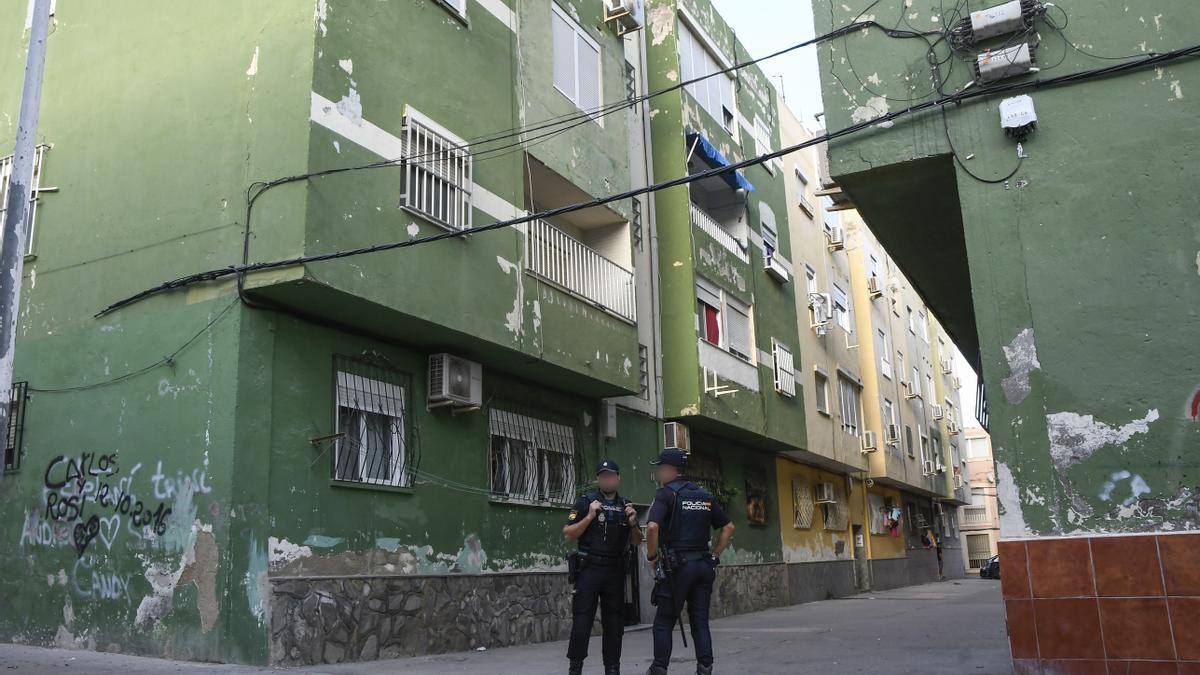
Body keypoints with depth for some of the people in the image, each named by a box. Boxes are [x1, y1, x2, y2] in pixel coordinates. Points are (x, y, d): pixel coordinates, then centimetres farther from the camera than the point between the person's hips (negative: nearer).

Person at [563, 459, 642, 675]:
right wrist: (590, 517, -16)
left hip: (616, 571, 4)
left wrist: (633, 524, -4)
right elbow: (568, 534, -5)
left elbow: (637, 542, 15)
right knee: (582, 620, -5)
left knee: (614, 621, 8)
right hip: (589, 569, -4)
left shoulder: (626, 506, 12)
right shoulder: (586, 502, 0)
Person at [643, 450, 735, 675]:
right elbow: (728, 527, 15)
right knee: (700, 621, 9)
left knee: (664, 622, 4)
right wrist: (714, 556, 14)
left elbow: (652, 527, -22)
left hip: (677, 566, -5)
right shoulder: (704, 495, 12)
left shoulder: (666, 493, -7)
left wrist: (652, 557, -8)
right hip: (704, 565, 6)